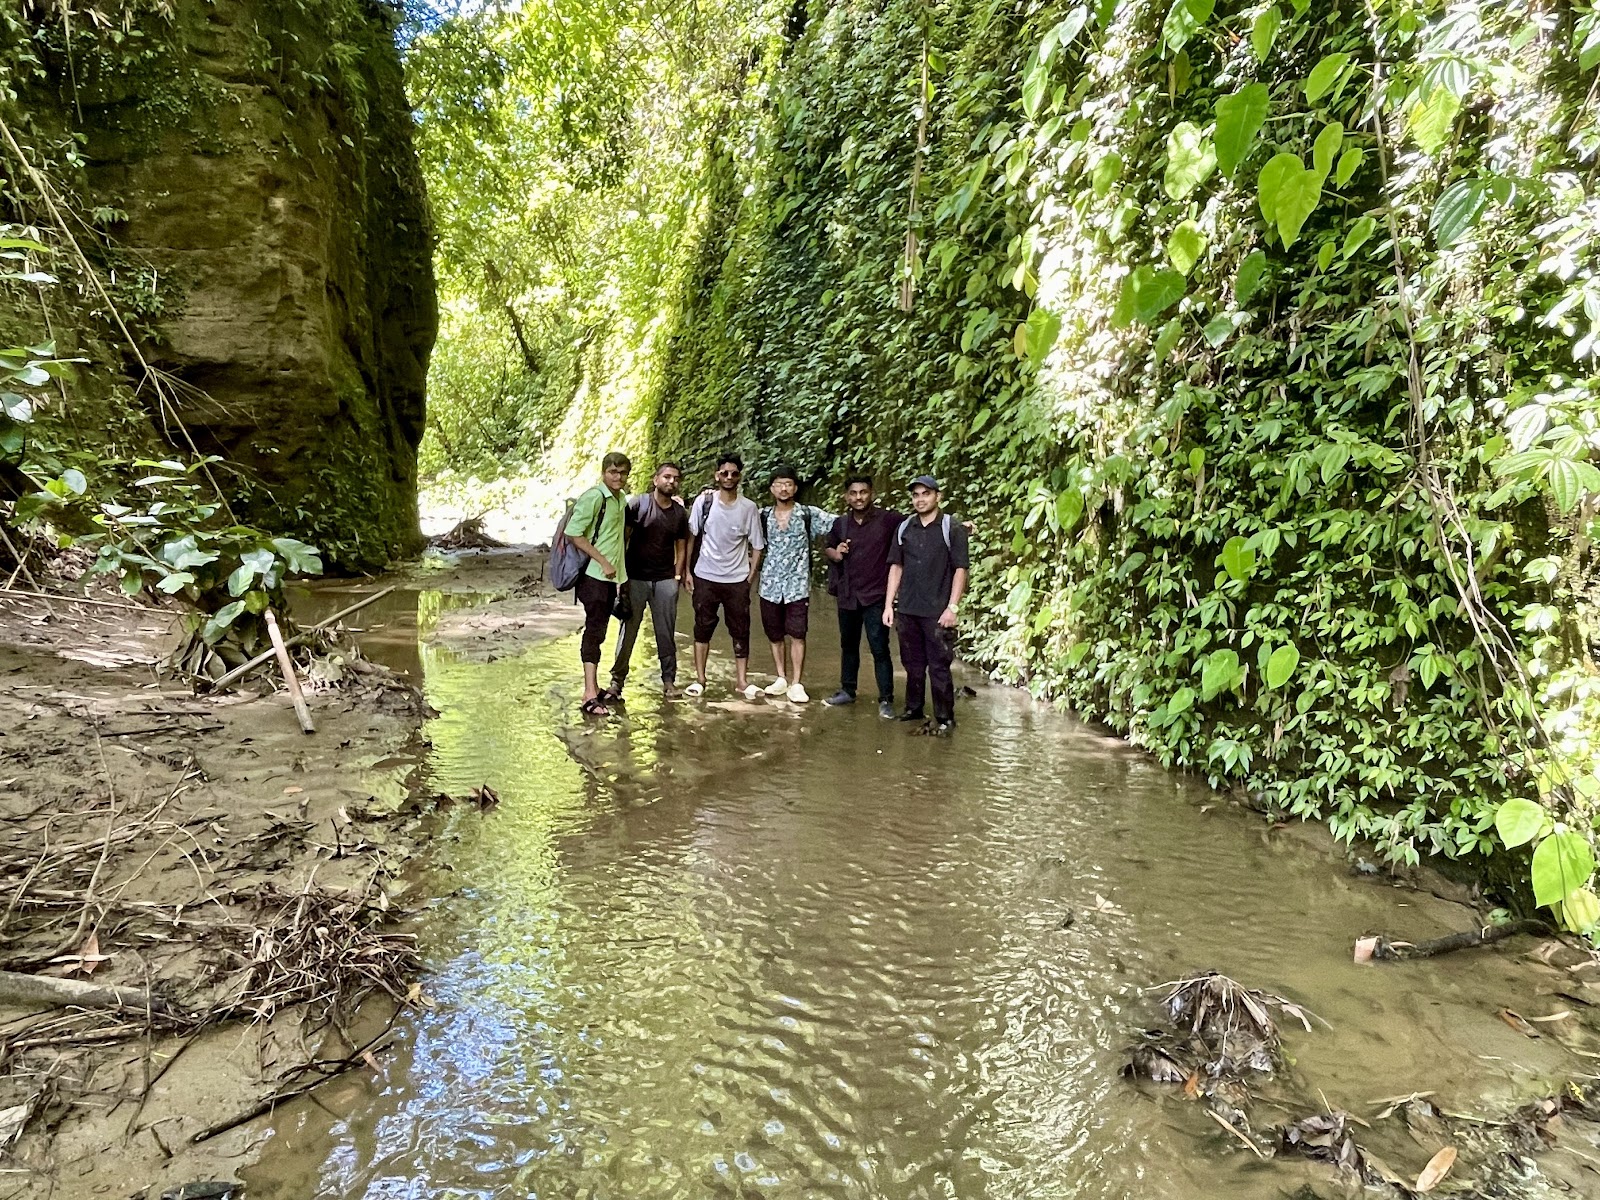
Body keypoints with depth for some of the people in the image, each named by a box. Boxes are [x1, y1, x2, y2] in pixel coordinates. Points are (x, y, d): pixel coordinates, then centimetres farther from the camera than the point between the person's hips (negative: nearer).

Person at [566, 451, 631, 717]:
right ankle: (590, 695, -7)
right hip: (594, 575, -8)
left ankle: (594, 687, 24)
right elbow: (574, 534, -18)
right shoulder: (593, 497, -14)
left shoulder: (620, 498, 11)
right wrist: (604, 562, -19)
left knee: (598, 631, 14)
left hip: (611, 576, 8)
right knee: (594, 631, -8)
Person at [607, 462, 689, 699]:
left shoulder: (680, 513, 8)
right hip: (636, 579, -3)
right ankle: (617, 680, 10)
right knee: (628, 631, 1)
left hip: (665, 580, 3)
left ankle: (669, 679, 16)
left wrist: (677, 577, 4)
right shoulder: (638, 504, -3)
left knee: (666, 632, 7)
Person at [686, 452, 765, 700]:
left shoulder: (748, 507, -2)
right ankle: (700, 679, 15)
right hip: (705, 577, 0)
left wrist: (750, 577, -3)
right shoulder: (704, 501, -3)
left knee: (741, 631, 3)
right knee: (703, 628, 7)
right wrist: (688, 571, -1)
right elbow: (691, 537, 2)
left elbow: (757, 546, 3)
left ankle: (742, 680, 12)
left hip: (737, 580, 0)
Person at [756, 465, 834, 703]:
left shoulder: (809, 514, -3)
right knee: (775, 635, 10)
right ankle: (781, 679, 24)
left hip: (798, 585, -3)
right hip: (770, 585, 3)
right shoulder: (763, 515, 5)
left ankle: (796, 684, 5)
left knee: (797, 635, -3)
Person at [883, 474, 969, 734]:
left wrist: (952, 607, -12)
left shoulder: (952, 529, -4)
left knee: (939, 666, 0)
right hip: (906, 609, 4)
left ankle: (945, 717, 10)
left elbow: (960, 569, -6)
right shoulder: (904, 528, 9)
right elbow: (896, 567, 11)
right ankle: (913, 709, 27)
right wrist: (888, 604, 6)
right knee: (913, 664, 14)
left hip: (937, 612, -4)